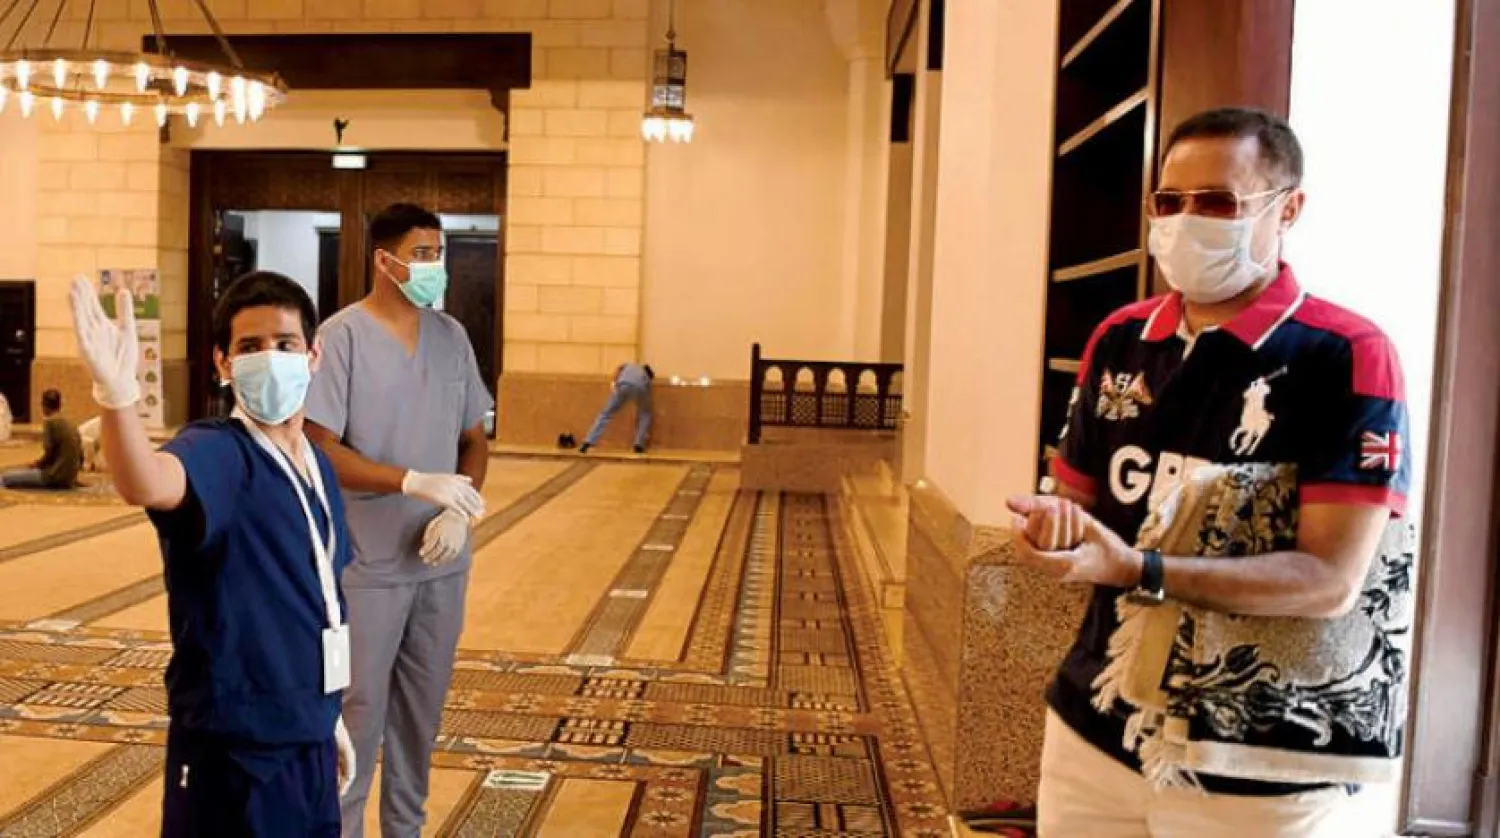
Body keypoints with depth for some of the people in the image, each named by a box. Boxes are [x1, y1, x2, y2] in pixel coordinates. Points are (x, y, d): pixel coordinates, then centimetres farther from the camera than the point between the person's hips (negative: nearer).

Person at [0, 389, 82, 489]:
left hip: (55, 476, -7)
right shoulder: (70, 424, 11)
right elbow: (80, 457, 13)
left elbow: (49, 454, -13)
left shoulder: (49, 422, -8)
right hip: (70, 479, 7)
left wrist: (35, 464, 5)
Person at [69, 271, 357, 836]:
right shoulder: (216, 452, -16)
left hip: (309, 739, 7)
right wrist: (116, 392, -58)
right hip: (232, 748, -7)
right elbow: (146, 486, -40)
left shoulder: (320, 467, 6)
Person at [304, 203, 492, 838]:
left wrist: (460, 510, -8)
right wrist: (415, 481, -26)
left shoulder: (452, 336, 6)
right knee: (358, 711, 5)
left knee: (422, 707, 15)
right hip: (368, 563, -5)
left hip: (441, 561, 5)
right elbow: (321, 451, -15)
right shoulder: (341, 336, -10)